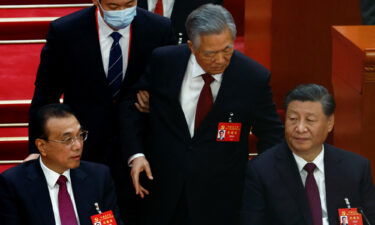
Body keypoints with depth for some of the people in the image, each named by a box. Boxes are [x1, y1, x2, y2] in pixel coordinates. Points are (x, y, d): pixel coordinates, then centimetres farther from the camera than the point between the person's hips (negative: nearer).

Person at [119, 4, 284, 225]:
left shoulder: (253, 77, -12)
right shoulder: (163, 62, -8)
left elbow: (271, 134, 0)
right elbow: (130, 105, 6)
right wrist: (135, 154, -6)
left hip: (220, 199, -1)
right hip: (163, 189, 1)